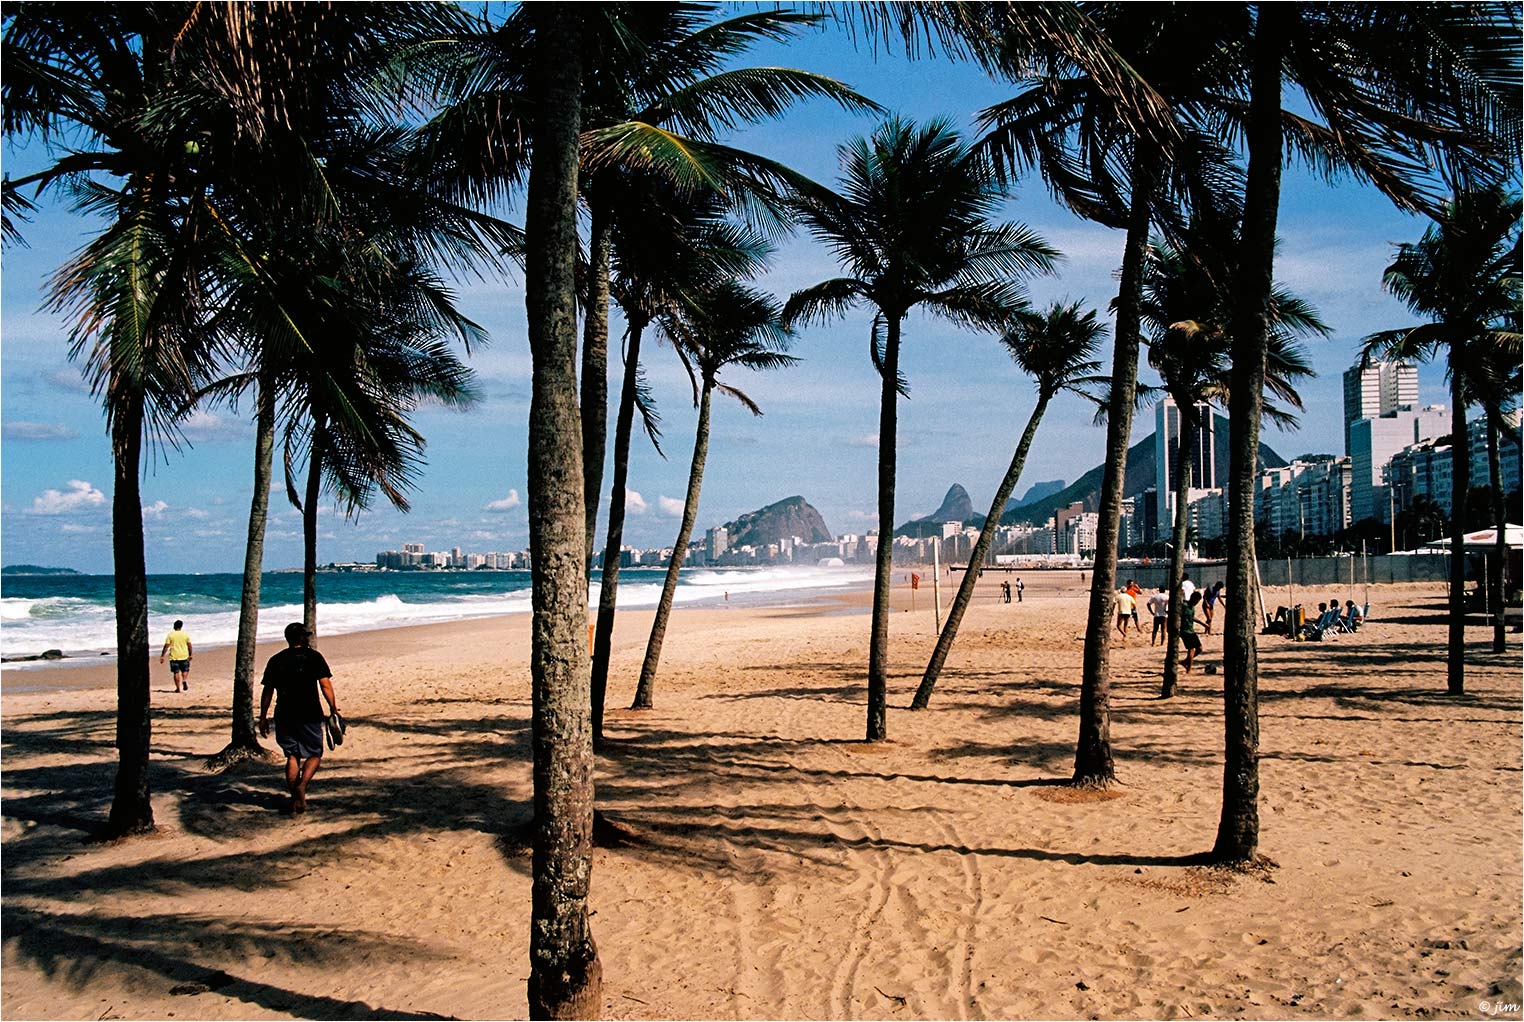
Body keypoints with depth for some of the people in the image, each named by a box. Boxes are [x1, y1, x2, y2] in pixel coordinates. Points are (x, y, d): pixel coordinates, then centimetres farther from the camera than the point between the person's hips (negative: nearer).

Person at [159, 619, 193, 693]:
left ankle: (178, 687, 2)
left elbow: (166, 646, -5)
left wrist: (162, 656, 0)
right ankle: (185, 680, -15)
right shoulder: (185, 634, 1)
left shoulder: (170, 635, -2)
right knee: (185, 670, 13)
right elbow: (189, 645, 4)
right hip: (184, 656, 1)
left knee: (176, 672, 5)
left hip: (174, 656, -1)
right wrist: (190, 654, 15)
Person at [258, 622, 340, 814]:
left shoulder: (276, 660, 8)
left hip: (284, 717, 3)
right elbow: (325, 685, -8)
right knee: (314, 755, 8)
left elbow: (267, 691, 8)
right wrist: (333, 708, -1)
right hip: (309, 715, -3)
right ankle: (301, 787, -16)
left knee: (292, 756, 12)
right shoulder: (313, 657, -2)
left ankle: (295, 799, 10)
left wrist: (263, 717, 13)